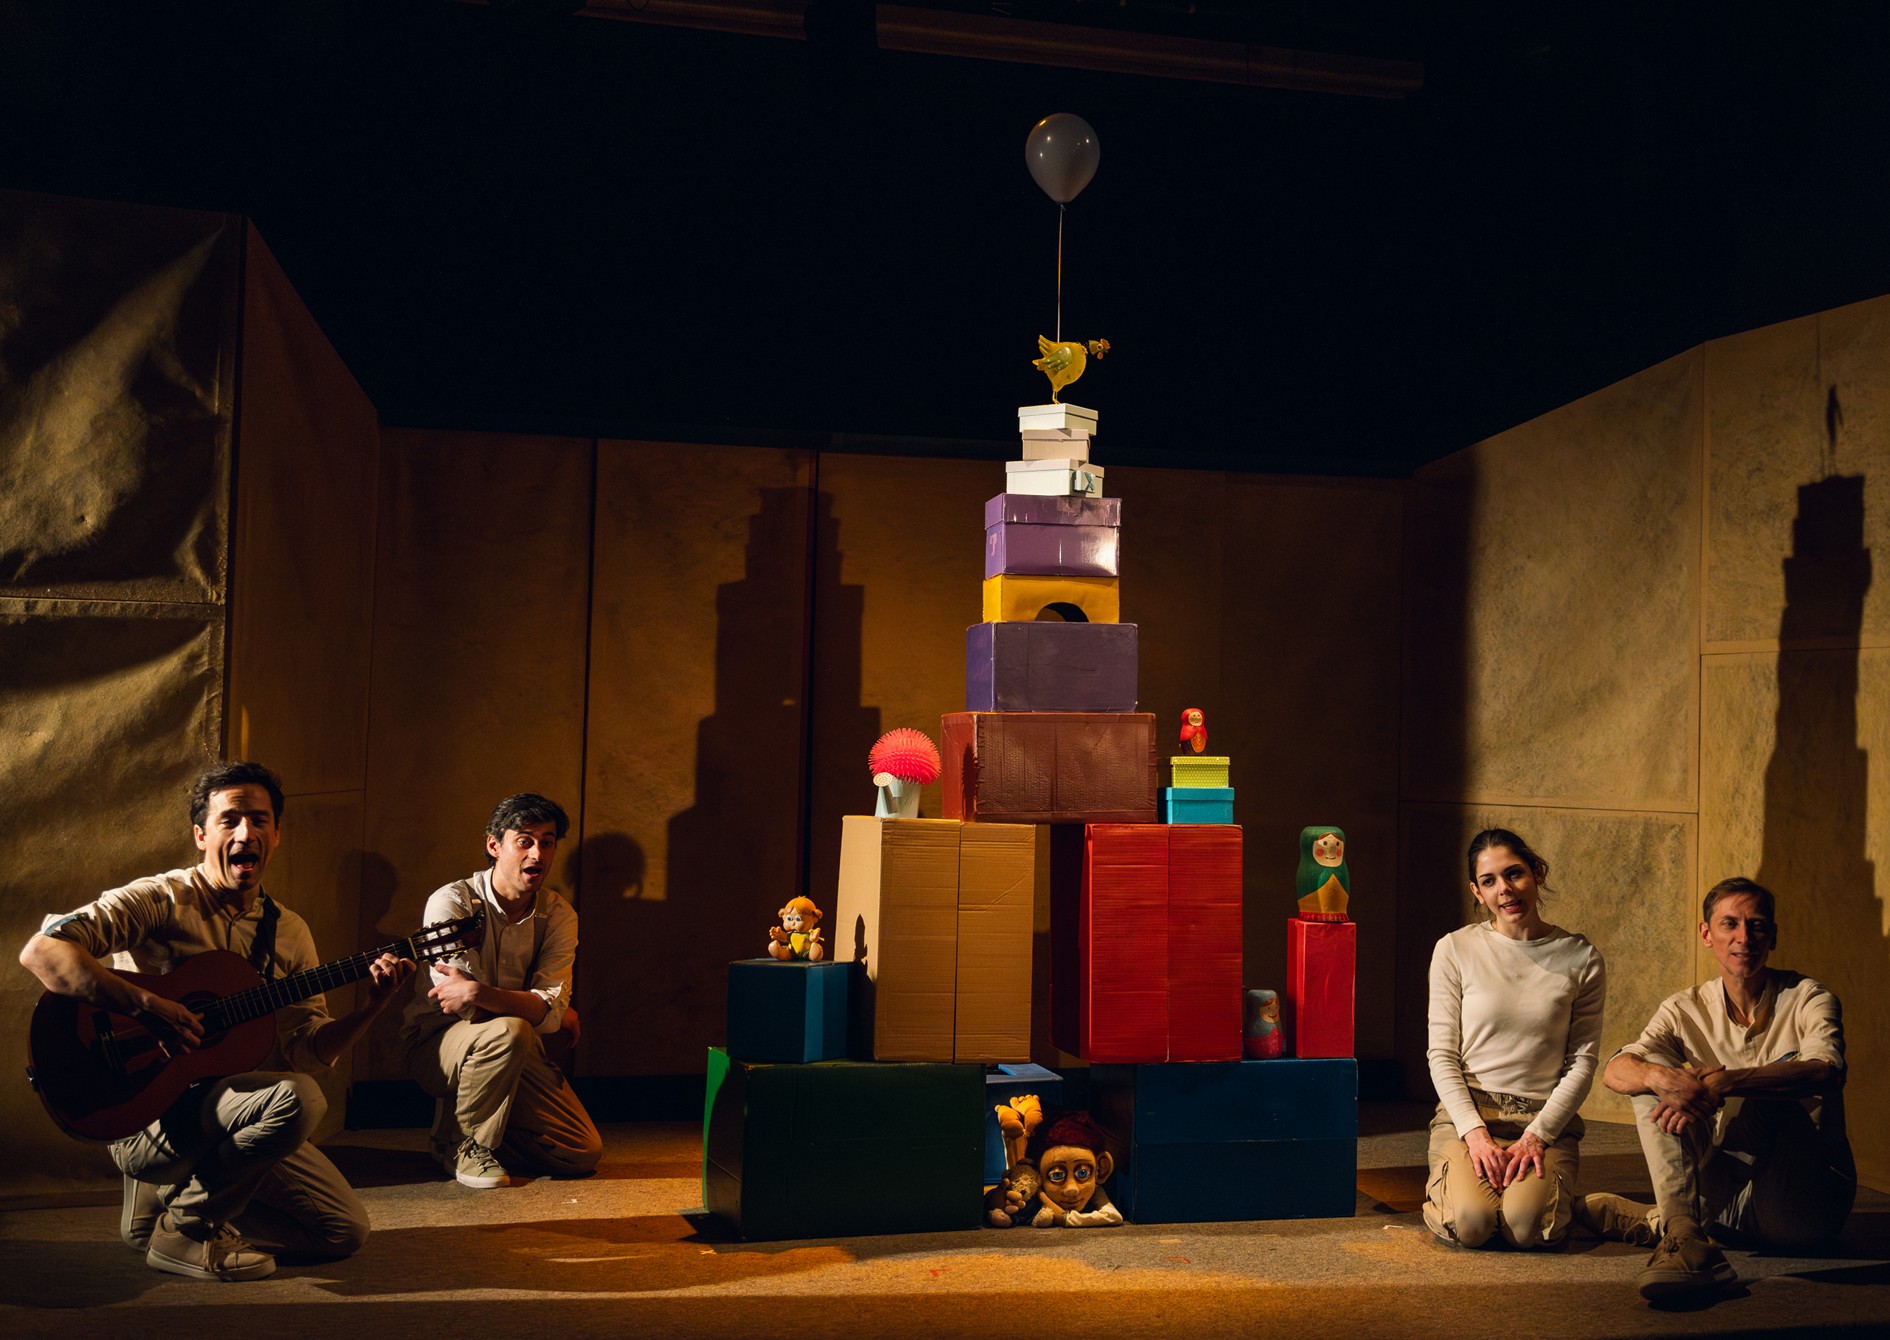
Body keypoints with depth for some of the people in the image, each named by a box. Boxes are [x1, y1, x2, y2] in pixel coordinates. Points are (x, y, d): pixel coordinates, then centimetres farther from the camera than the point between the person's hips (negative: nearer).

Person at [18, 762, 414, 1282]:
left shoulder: (288, 932, 8)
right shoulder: (160, 900, -10)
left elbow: (306, 1051, 6)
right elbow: (40, 952, -23)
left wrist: (368, 1009, -11)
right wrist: (147, 1006, -31)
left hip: (237, 1113, 7)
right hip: (145, 1117, -7)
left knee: (344, 1230, 3)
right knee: (296, 1098, -32)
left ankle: (168, 1196, 15)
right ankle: (187, 1227, -8)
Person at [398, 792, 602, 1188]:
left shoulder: (558, 916, -1)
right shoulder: (451, 902, -14)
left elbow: (552, 1009, -16)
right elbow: (463, 1007, -20)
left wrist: (479, 992, -32)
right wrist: (543, 1010, -13)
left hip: (518, 1055, 5)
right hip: (436, 1044, -5)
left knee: (584, 1153, -9)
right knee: (510, 1031, -37)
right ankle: (459, 1142, -11)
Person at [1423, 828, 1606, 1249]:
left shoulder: (1580, 958, 3)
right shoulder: (1455, 950, 1)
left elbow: (1582, 1061, 2)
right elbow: (1442, 1055, 0)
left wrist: (1537, 1135, -10)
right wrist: (1474, 1133, -13)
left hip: (1546, 1118, 1)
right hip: (1466, 1111, 0)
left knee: (1526, 1227, -27)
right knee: (1471, 1223, -27)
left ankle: (1544, 1188, 9)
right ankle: (1450, 1183, 8)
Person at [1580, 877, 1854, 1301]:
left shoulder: (1806, 1000, -4)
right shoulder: (1685, 1011, 5)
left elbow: (1824, 1071, -27)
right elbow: (1614, 1071, -12)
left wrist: (1722, 1083, -39)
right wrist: (1664, 1078, -36)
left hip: (1806, 1204, -3)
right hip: (1733, 1196, 3)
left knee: (1771, 1095, -30)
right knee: (1654, 1074, -14)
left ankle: (1662, 1222, -24)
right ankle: (1684, 1236, -32)